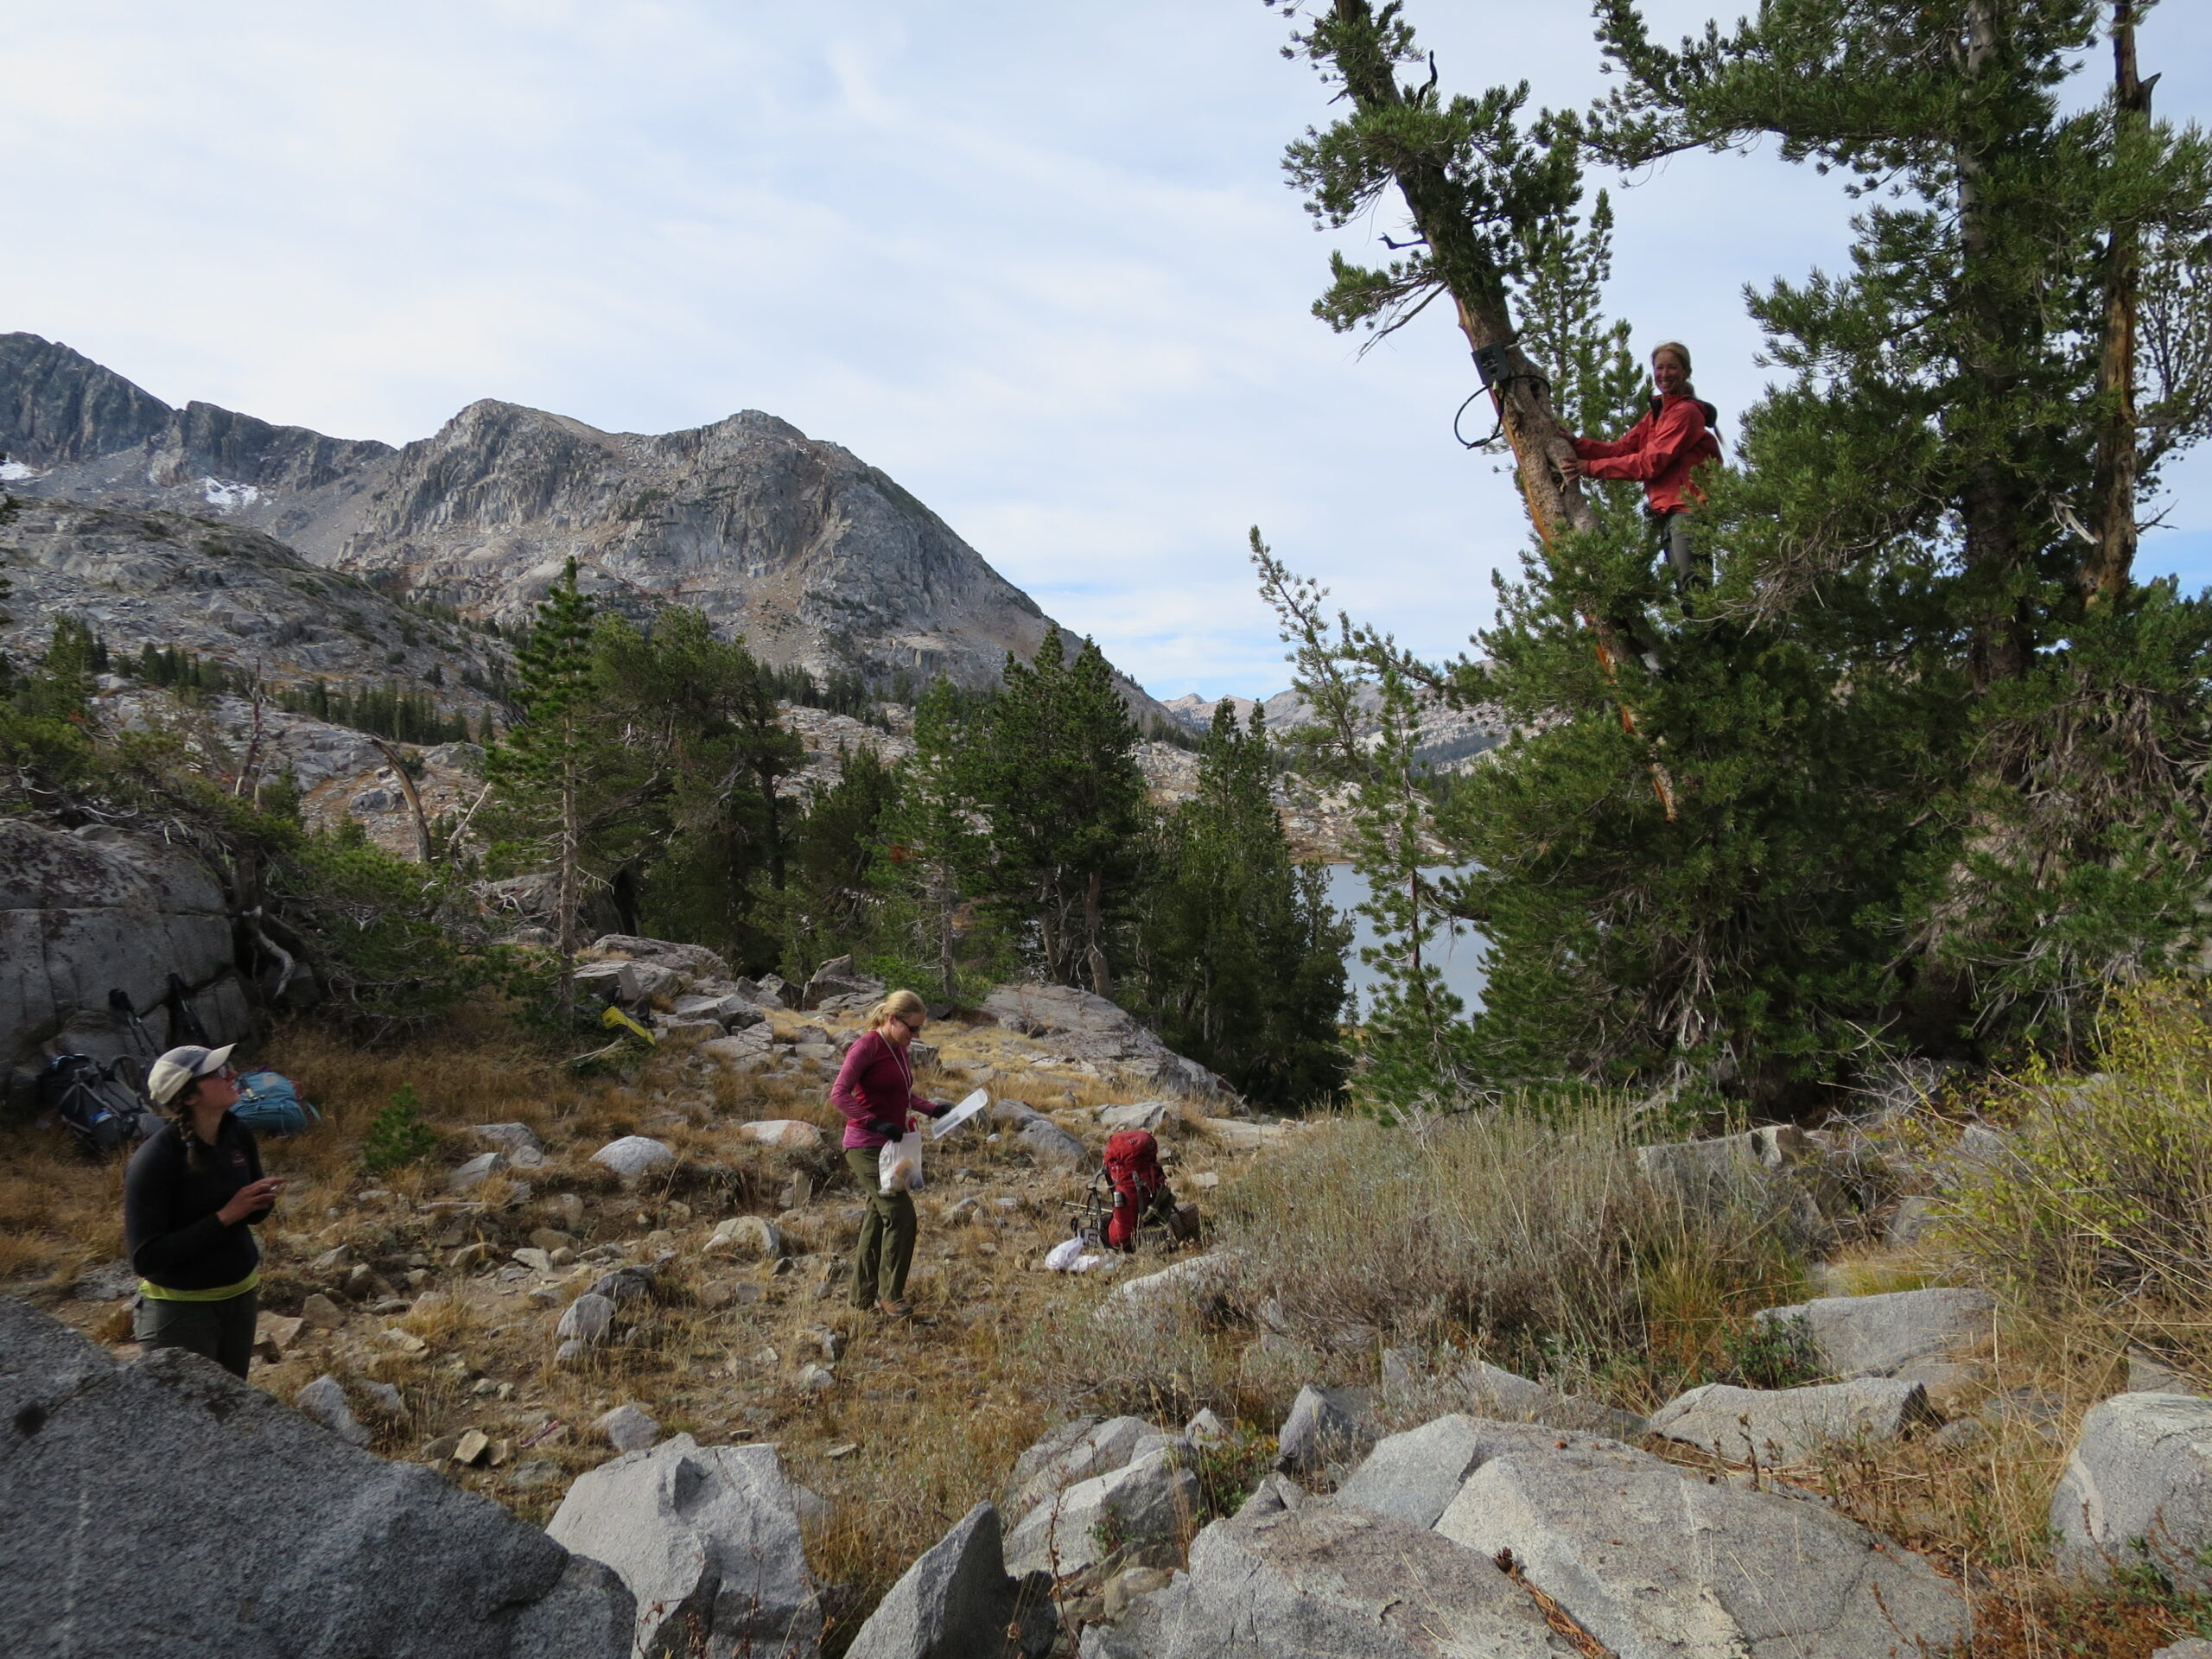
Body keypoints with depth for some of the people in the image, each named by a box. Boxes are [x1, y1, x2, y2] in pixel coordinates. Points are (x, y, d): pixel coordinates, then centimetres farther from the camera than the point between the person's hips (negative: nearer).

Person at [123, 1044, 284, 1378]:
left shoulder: (238, 1135, -3)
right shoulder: (154, 1160, -21)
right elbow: (146, 1257, -22)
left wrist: (263, 1200, -11)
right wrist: (223, 1217, -25)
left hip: (241, 1294, 6)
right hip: (180, 1308, -6)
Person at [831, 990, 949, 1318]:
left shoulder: (899, 1049, 11)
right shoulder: (867, 1046, -15)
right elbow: (839, 1094, -21)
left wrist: (932, 1108, 6)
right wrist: (875, 1122, -29)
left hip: (891, 1145, 9)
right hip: (867, 1147, -9)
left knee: (879, 1217, 14)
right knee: (901, 1215, -13)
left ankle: (864, 1295, 25)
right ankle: (890, 1297, -2)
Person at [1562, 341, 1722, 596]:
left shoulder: (1686, 412, -5)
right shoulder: (1656, 414, 24)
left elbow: (1651, 462, -12)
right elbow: (1621, 448, 13)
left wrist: (1593, 467, -11)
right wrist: (1576, 444, 0)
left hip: (1687, 509, -9)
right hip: (1667, 511, 9)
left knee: (1690, 584, -23)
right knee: (1686, 587, 3)